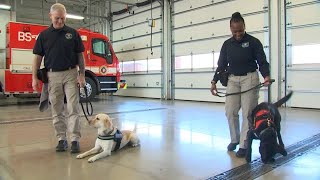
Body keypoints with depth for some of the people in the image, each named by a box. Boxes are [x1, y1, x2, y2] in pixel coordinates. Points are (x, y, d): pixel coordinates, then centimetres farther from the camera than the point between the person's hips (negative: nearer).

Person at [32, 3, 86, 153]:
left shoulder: (73, 33, 3)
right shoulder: (44, 35, 6)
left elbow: (80, 56, 3)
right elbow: (38, 57, 7)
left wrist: (82, 75, -5)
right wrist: (34, 77, 0)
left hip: (71, 74, -2)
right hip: (53, 75, 2)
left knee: (73, 109, -4)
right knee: (57, 110, 6)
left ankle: (75, 139, 0)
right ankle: (61, 139, 16)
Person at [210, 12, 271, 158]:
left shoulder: (253, 42, -4)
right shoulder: (227, 44, 6)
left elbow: (262, 62, -5)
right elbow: (221, 65, 9)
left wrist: (266, 75, -25)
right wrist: (214, 81, 1)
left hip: (249, 78, -3)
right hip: (232, 79, 4)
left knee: (247, 112, -5)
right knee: (230, 112, 1)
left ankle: (244, 145, 3)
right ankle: (234, 139, 20)